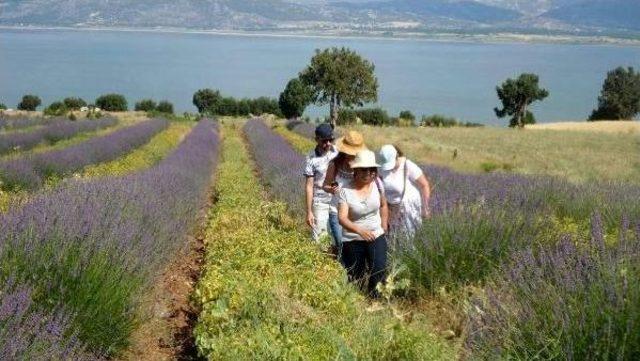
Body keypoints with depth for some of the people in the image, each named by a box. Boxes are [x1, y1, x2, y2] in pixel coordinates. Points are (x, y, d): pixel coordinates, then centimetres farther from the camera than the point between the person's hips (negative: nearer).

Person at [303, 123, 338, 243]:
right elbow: (309, 186, -8)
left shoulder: (336, 151, -1)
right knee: (320, 238, -1)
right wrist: (309, 212, -9)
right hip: (320, 203, -3)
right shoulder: (311, 159, -10)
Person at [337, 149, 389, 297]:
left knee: (379, 271, -14)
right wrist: (360, 230, -37)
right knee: (355, 278, 7)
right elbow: (342, 218, -24)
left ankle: (372, 290, 18)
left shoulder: (377, 184, -6)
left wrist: (384, 227, 9)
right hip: (353, 240, -2)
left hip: (376, 237, 2)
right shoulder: (346, 191, -17)